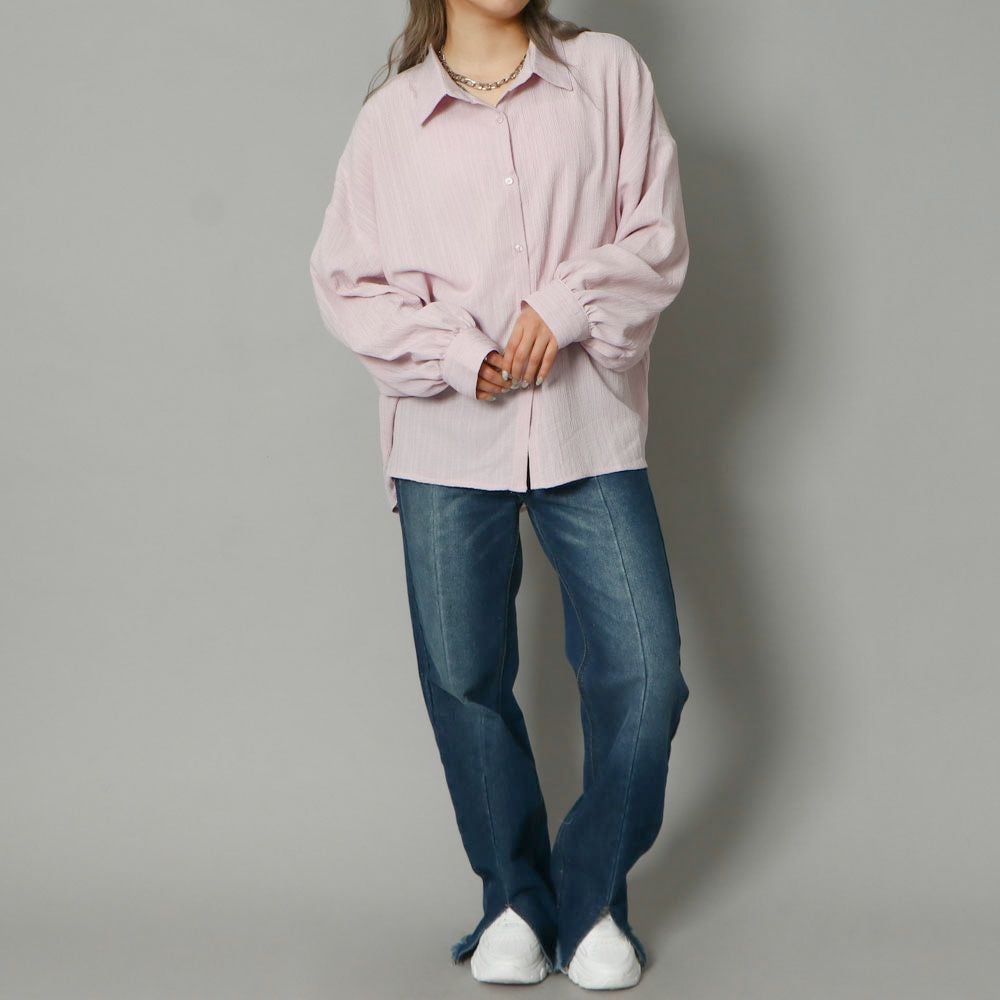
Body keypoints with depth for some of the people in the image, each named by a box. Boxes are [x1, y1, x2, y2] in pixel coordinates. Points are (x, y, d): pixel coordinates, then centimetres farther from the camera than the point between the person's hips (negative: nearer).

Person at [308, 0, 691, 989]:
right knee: (464, 678, 6)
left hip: (589, 430, 0)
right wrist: (456, 358, -11)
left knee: (644, 674, -3)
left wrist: (568, 304, -15)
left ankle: (591, 899, 17)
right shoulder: (391, 117, 4)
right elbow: (346, 280, 3)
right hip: (447, 439, 1)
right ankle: (516, 898, 25)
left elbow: (658, 236, 2)